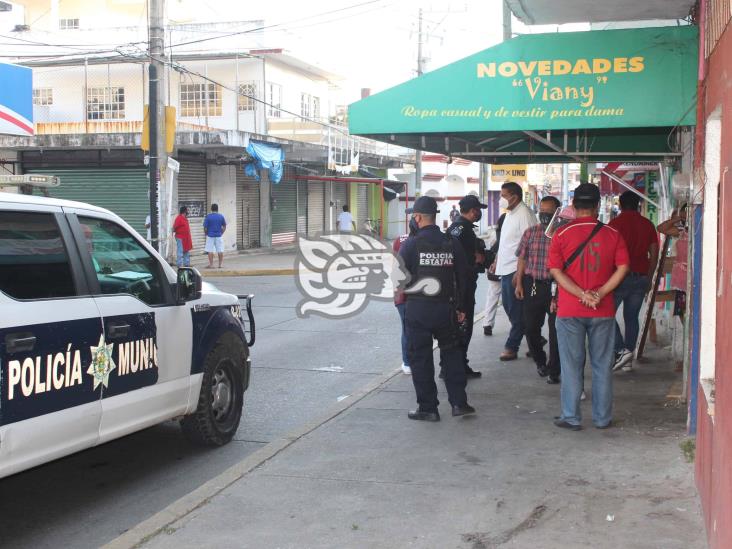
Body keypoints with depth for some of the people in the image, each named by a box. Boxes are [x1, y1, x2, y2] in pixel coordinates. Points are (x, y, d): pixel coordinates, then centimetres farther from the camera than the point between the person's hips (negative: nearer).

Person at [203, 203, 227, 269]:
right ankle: (220, 264, 8)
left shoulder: (208, 217, -6)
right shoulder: (221, 216, 1)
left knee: (210, 251, 3)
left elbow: (205, 227, -6)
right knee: (220, 251, 7)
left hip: (210, 236, -2)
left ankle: (211, 265, 3)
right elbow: (224, 227, 7)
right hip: (219, 236, 2)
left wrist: (206, 234, 9)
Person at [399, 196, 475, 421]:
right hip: (446, 307, 3)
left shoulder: (411, 244, -10)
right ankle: (459, 402, 13)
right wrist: (461, 307, 16)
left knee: (420, 357, 6)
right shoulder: (452, 243, 2)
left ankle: (427, 407, 10)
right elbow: (463, 277, 7)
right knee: (451, 353, 16)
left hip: (418, 308, -3)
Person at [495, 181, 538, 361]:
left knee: (516, 311, -2)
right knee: (508, 306, 15)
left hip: (516, 270, -10)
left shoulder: (524, 214, -15)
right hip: (505, 269, 10)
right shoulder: (510, 213, 14)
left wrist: (519, 272, -22)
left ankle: (512, 347, 5)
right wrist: (497, 261, 19)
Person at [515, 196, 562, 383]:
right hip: (532, 285, 4)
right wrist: (519, 283, 4)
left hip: (555, 286, -4)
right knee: (530, 327, 10)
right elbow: (522, 259, 12)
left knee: (555, 329, 0)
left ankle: (553, 370, 12)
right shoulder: (530, 232, 7)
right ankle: (540, 361, 33)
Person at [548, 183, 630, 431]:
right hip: (603, 310, 1)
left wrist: (583, 295, -12)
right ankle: (602, 418, 16)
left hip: (570, 310, -1)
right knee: (602, 365, 10)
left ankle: (571, 418, 11)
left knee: (572, 366, 6)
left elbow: (556, 271, -10)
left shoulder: (561, 234, -4)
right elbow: (623, 267, -7)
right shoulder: (612, 234, 0)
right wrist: (600, 294, -10)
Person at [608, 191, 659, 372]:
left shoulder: (616, 223, -7)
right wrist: (648, 279, 18)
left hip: (621, 276, -5)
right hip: (641, 278, 5)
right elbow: (654, 254, 9)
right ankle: (628, 360, 11)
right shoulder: (648, 224, 9)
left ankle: (621, 350, -13)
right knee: (632, 317, 10)